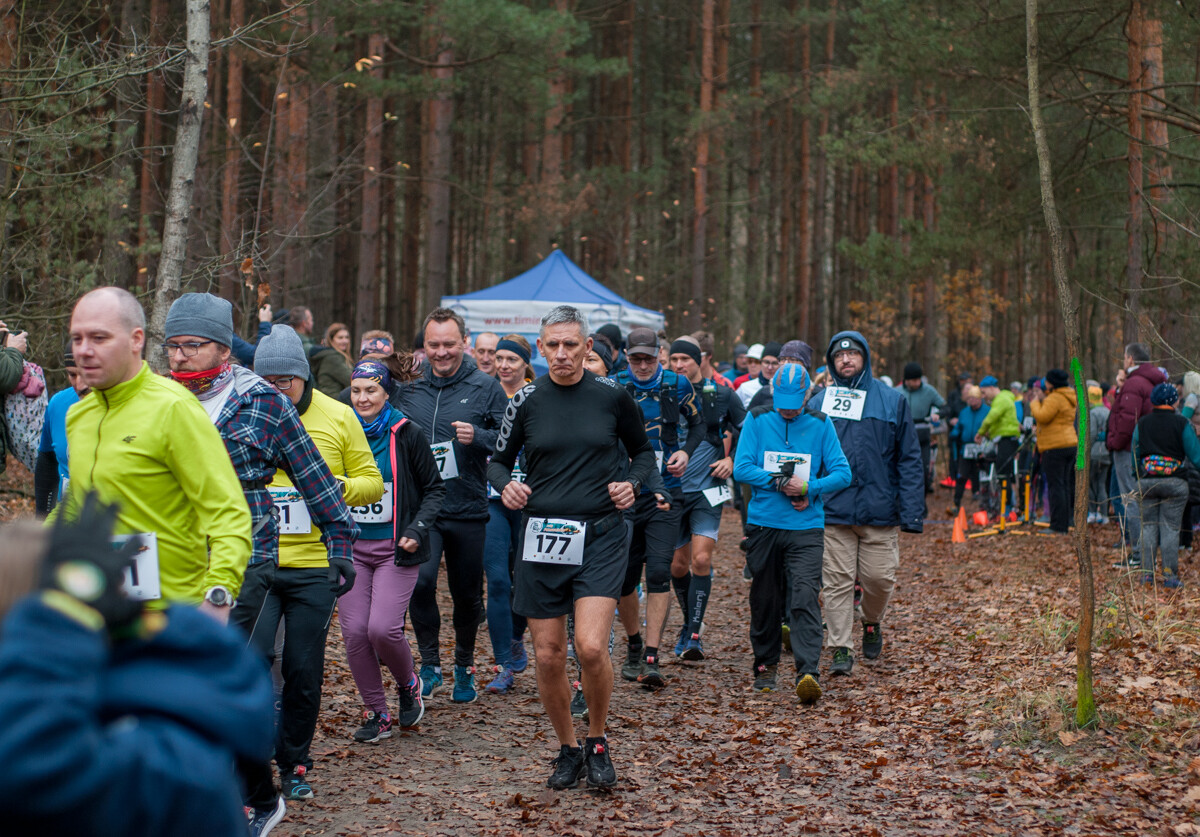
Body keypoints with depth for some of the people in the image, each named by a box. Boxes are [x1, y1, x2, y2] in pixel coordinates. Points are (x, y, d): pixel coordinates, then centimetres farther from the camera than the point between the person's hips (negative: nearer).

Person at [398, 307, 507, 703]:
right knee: (421, 579, -21)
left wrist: (478, 437, -20)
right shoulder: (408, 390, 8)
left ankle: (465, 665, 33)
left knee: (467, 594, 10)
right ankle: (430, 663, -5)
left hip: (468, 509, 0)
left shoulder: (486, 388, 0)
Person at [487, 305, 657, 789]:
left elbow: (643, 452, 16)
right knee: (548, 657, 3)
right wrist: (506, 485, -6)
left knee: (591, 647, -17)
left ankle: (598, 743, 8)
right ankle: (568, 750, 25)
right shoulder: (526, 401, 4)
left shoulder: (612, 396, 1)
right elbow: (498, 460, 15)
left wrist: (632, 482, -4)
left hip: (600, 535, -2)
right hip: (542, 535, 2)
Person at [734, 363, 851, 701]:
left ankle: (808, 673, -21)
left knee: (804, 598, -14)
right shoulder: (757, 421, 4)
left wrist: (809, 488, -14)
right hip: (763, 524, 2)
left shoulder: (820, 425, 4)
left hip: (806, 528, -1)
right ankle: (765, 664, 28)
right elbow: (741, 468, -3)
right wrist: (780, 481, -14)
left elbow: (842, 472, 1)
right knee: (765, 599, 10)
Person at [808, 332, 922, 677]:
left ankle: (872, 623, 31)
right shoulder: (819, 402, 7)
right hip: (833, 510, 0)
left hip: (881, 510, 0)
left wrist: (912, 513, -4)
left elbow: (909, 460, 3)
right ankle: (840, 649, 8)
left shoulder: (892, 400, 5)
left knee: (880, 578, 2)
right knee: (837, 581, 0)